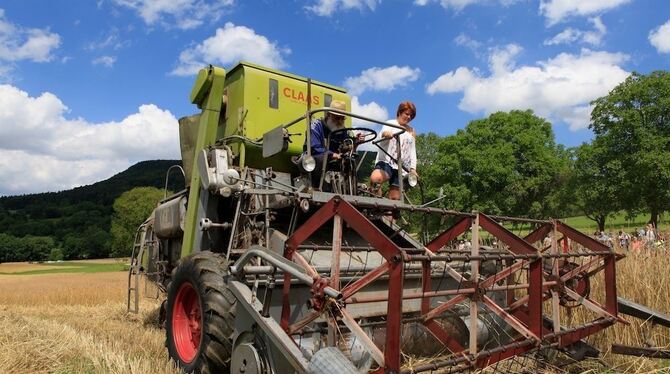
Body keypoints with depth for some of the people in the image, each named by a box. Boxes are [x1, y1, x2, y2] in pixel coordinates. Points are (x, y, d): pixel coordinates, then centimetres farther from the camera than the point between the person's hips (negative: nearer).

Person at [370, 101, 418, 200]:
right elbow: (384, 131, -17)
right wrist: (386, 134, -43)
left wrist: (413, 168, 2)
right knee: (375, 178, -36)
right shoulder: (390, 124, 7)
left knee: (395, 198, 0)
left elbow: (412, 151, 16)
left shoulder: (411, 131, 20)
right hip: (386, 162, -4)